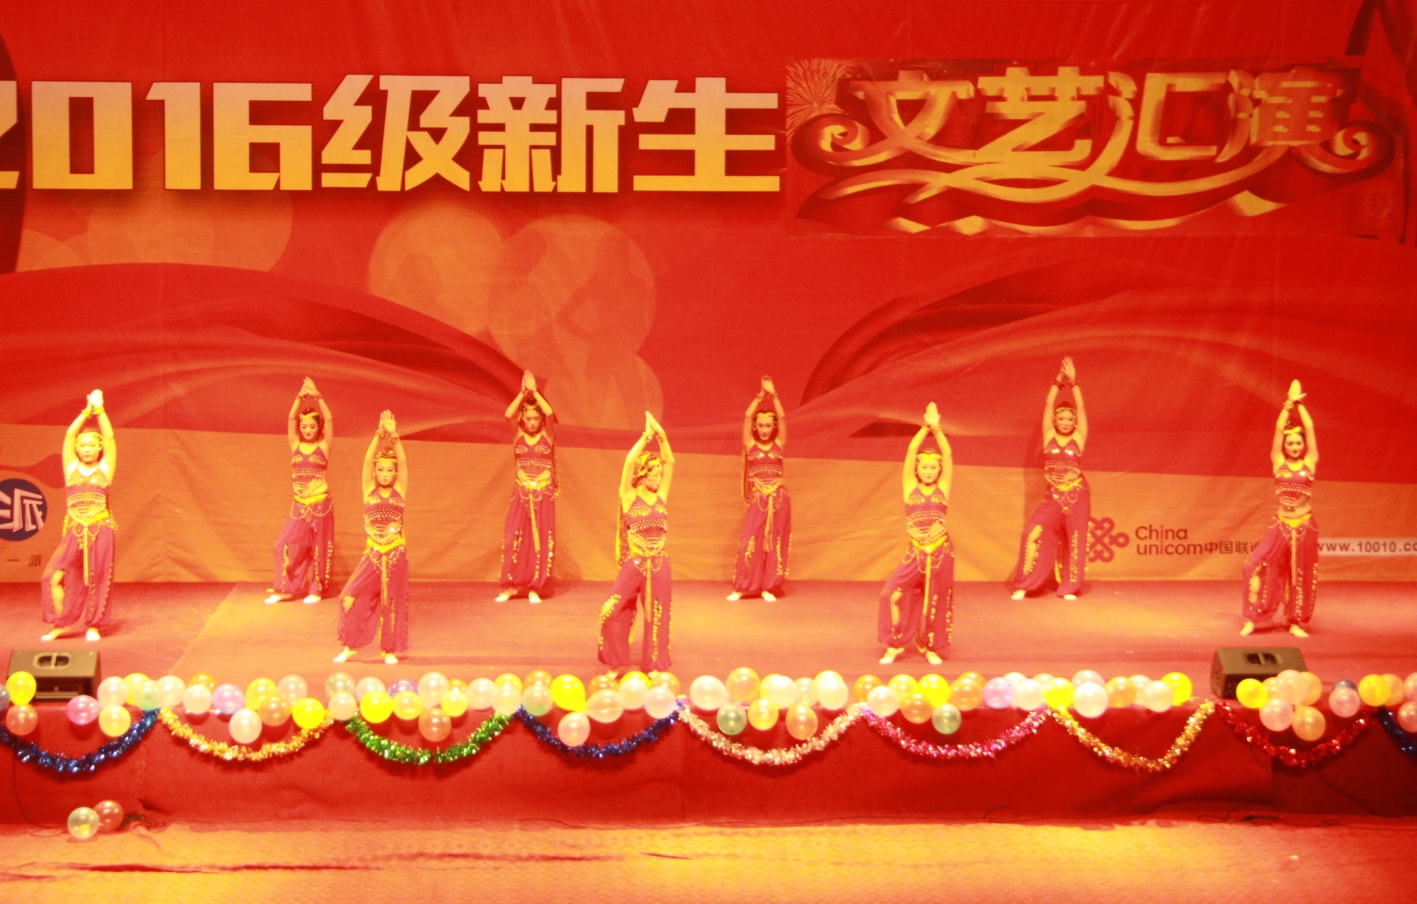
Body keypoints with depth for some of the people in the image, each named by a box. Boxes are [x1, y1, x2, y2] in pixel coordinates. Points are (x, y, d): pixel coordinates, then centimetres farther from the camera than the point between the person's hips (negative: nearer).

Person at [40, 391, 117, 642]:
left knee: (97, 578, 2)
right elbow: (69, 435, 5)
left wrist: (99, 410, -2)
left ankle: (93, 626, 13)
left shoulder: (105, 468, 7)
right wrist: (87, 411, 2)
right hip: (74, 531, 1)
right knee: (55, 575, -8)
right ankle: (59, 623, 4)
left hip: (100, 530, -1)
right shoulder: (71, 468, 10)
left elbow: (109, 437, 0)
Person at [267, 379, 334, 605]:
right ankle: (285, 589, 5)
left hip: (320, 503, -3)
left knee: (318, 546, 3)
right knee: (286, 543, -3)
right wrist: (300, 397, -16)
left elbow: (329, 419, -12)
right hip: (299, 504, 3)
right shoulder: (295, 445, 6)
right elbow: (291, 418, -4)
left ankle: (316, 590, 12)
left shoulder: (324, 446, -1)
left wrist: (317, 397, -20)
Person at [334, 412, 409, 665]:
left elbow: (403, 462, -9)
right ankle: (350, 645, 8)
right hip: (373, 555, 0)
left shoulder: (399, 491, 3)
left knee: (393, 602, 4)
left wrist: (393, 435, -19)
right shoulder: (369, 491, 3)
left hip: (396, 555, 0)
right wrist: (379, 434, -17)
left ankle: (390, 650, 17)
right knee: (351, 596, -9)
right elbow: (367, 460, -7)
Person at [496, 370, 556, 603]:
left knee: (541, 539, -1)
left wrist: (534, 391, -13)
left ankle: (534, 588, 5)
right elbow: (508, 415, -14)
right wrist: (522, 393, -16)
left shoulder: (547, 435, 1)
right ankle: (511, 585, 3)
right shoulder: (518, 435, 4)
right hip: (521, 492, 1)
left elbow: (550, 413, -17)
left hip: (543, 493, -1)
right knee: (513, 537, -6)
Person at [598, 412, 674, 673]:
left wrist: (661, 436, -10)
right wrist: (646, 436, -15)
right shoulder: (629, 496, -4)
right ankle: (615, 663, 8)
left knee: (657, 616, 7)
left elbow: (670, 462, -1)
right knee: (612, 611, -8)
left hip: (659, 564, 3)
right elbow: (629, 462, -15)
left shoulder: (661, 495, 5)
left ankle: (654, 665, 19)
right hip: (635, 563, -3)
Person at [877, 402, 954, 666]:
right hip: (915, 552, 0)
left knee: (936, 600, 6)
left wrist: (937, 429, -17)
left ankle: (931, 648, 24)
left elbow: (948, 455, -8)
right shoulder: (910, 487, 1)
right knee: (892, 593, -12)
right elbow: (911, 452, -7)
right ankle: (895, 644, 5)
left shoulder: (943, 488, 1)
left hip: (941, 552, 0)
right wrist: (926, 427, -14)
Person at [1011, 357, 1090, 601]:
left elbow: (1081, 408, -5)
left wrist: (1073, 383, -11)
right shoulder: (1049, 436, 4)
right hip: (1054, 496, 0)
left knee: (1074, 539, 1)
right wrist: (1058, 382, -6)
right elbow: (1049, 406, -1)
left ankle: (1069, 588, 12)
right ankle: (1024, 585, -7)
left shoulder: (1078, 438, 2)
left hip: (1077, 495, 0)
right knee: (1035, 533, -13)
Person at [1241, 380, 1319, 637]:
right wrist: (1289, 404, -7)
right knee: (1258, 564, -11)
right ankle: (1252, 618, -2)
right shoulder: (1279, 462, 2)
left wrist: (1300, 404, -5)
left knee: (1302, 573, 6)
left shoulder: (1310, 462, 1)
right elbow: (1279, 430, -4)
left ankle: (1296, 623, 18)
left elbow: (1310, 429, -4)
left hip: (1305, 525, 0)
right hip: (1282, 524, 0)